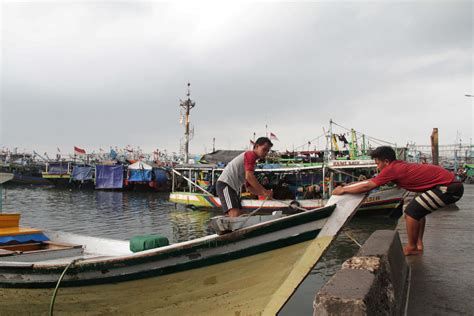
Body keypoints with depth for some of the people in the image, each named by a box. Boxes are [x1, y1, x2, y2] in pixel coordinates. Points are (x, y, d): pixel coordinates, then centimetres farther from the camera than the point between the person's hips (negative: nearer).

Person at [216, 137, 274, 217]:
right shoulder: (251, 154, -5)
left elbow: (249, 186, 21)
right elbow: (249, 177, -22)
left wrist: (265, 194, 9)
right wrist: (264, 191, -19)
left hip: (234, 188, 10)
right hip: (225, 184, -10)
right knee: (235, 214, -22)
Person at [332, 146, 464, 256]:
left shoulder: (392, 169, -15)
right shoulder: (398, 165, 12)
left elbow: (368, 186, -11)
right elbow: (371, 181, 19)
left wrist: (343, 190, 0)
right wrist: (345, 187, 18)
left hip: (450, 187, -10)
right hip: (448, 182, 10)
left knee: (412, 210, -8)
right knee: (417, 208, 22)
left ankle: (411, 247, 8)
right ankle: (418, 243, 26)